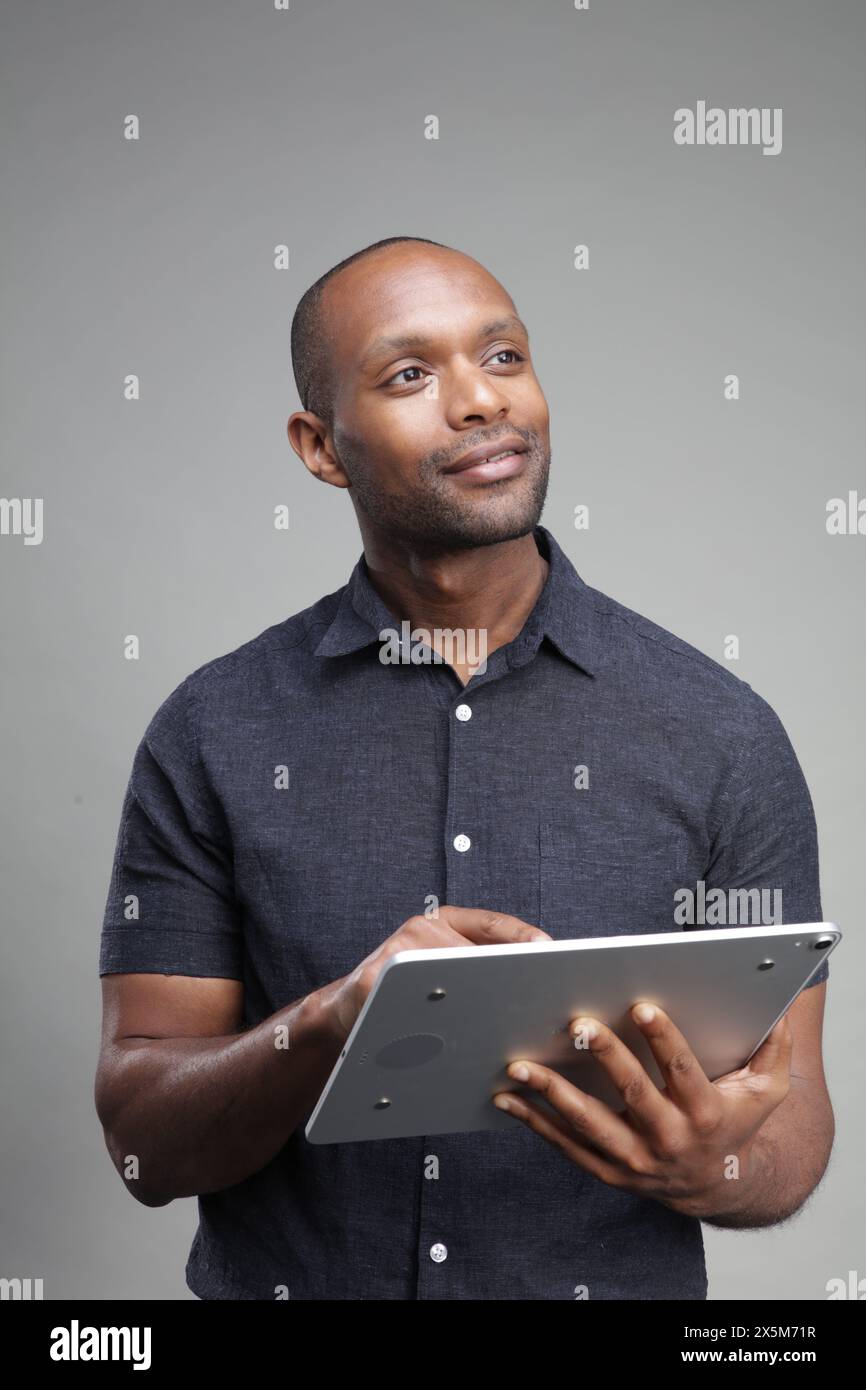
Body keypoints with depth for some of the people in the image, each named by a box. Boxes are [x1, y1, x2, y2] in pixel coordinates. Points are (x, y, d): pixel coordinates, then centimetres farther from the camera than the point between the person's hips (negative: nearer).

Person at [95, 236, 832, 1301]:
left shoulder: (723, 734, -1)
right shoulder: (211, 735, 0)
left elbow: (793, 1120, 2)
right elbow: (144, 1142, -3)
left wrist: (716, 1169, -19)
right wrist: (332, 1021, -20)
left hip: (617, 1283, 1)